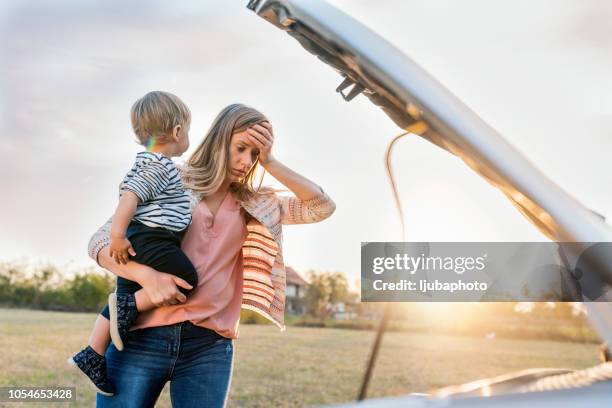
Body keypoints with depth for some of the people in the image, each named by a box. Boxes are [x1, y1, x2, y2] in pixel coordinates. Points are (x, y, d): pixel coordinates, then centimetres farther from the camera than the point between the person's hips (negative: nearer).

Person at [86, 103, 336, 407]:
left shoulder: (257, 206, 13)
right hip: (142, 337, -2)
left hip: (209, 347, 2)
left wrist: (269, 162, -1)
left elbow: (322, 207, 5)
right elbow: (100, 242, 0)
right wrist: (145, 276, -19)